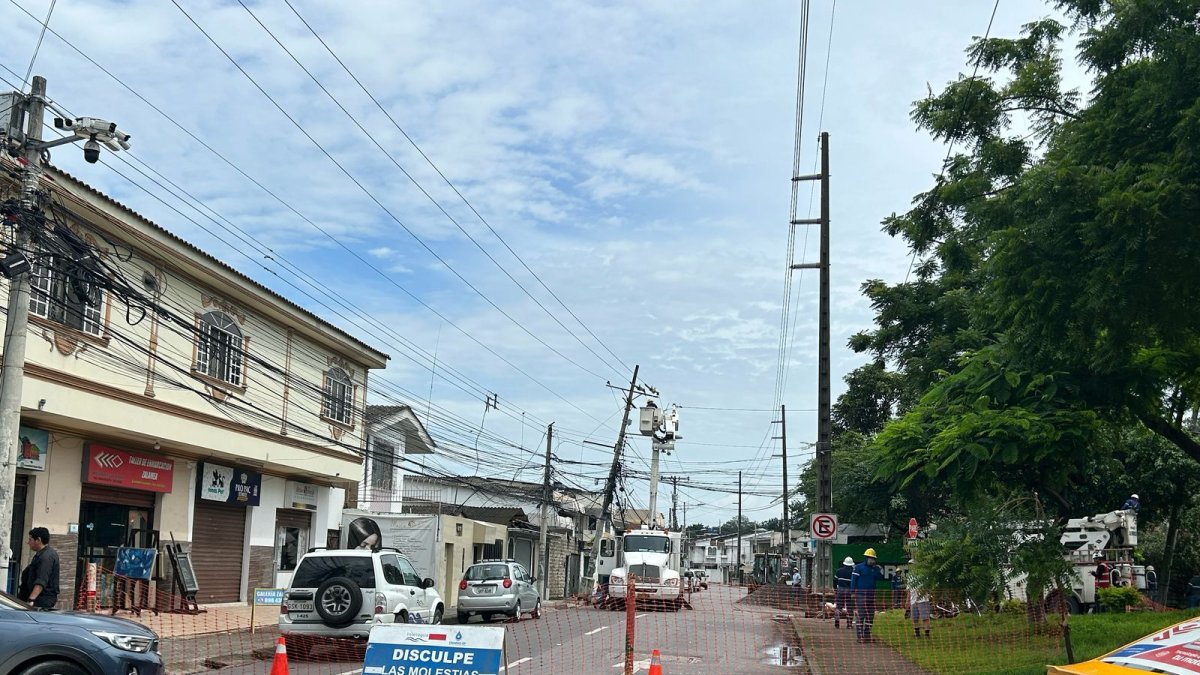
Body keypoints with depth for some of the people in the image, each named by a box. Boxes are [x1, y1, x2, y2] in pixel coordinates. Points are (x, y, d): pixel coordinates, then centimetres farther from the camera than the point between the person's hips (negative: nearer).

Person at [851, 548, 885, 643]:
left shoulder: (874, 568, 14)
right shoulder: (858, 567, -3)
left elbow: (880, 577, 3)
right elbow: (853, 580, -6)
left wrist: (879, 568, -7)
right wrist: (853, 592, -12)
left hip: (871, 595, 6)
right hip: (860, 595, -6)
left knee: (870, 615, 7)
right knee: (861, 615, -8)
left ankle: (867, 635, 15)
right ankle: (860, 636, -7)